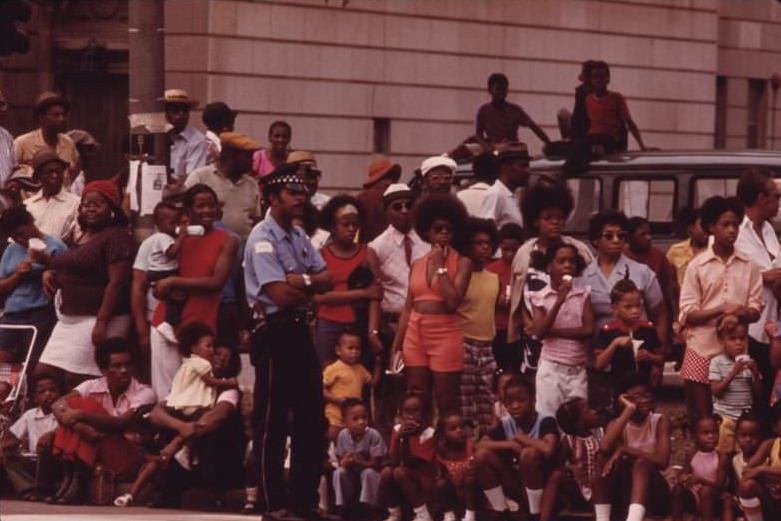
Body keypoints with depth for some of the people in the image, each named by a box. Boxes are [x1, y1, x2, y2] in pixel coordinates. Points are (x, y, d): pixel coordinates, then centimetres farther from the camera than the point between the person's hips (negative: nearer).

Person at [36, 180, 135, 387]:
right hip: (69, 319, 10)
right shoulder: (82, 238, 19)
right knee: (43, 376, 3)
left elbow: (117, 283, -17)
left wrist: (101, 323, -24)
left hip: (97, 318, -10)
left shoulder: (116, 237, -10)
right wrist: (51, 273, 12)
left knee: (77, 381, -14)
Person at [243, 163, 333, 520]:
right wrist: (311, 282, -3)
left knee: (311, 417, 11)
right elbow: (281, 295, -20)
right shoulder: (263, 239, -12)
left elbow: (326, 281, 7)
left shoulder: (299, 236, 15)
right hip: (275, 333, -9)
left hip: (300, 330, 9)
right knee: (272, 422, -3)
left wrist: (299, 281, -11)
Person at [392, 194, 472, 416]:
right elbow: (407, 308, 13)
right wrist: (396, 345, 9)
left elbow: (453, 302, -14)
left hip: (445, 334, -5)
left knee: (447, 405, -1)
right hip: (415, 334, 5)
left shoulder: (462, 263, -1)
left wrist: (440, 266, -9)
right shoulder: (417, 264, 12)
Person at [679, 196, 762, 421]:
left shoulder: (749, 266, 5)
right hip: (702, 350, -1)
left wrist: (744, 313, -19)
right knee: (701, 419, 1)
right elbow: (687, 314, -4)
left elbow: (755, 311, 4)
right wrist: (721, 310, -19)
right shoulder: (697, 266, 0)